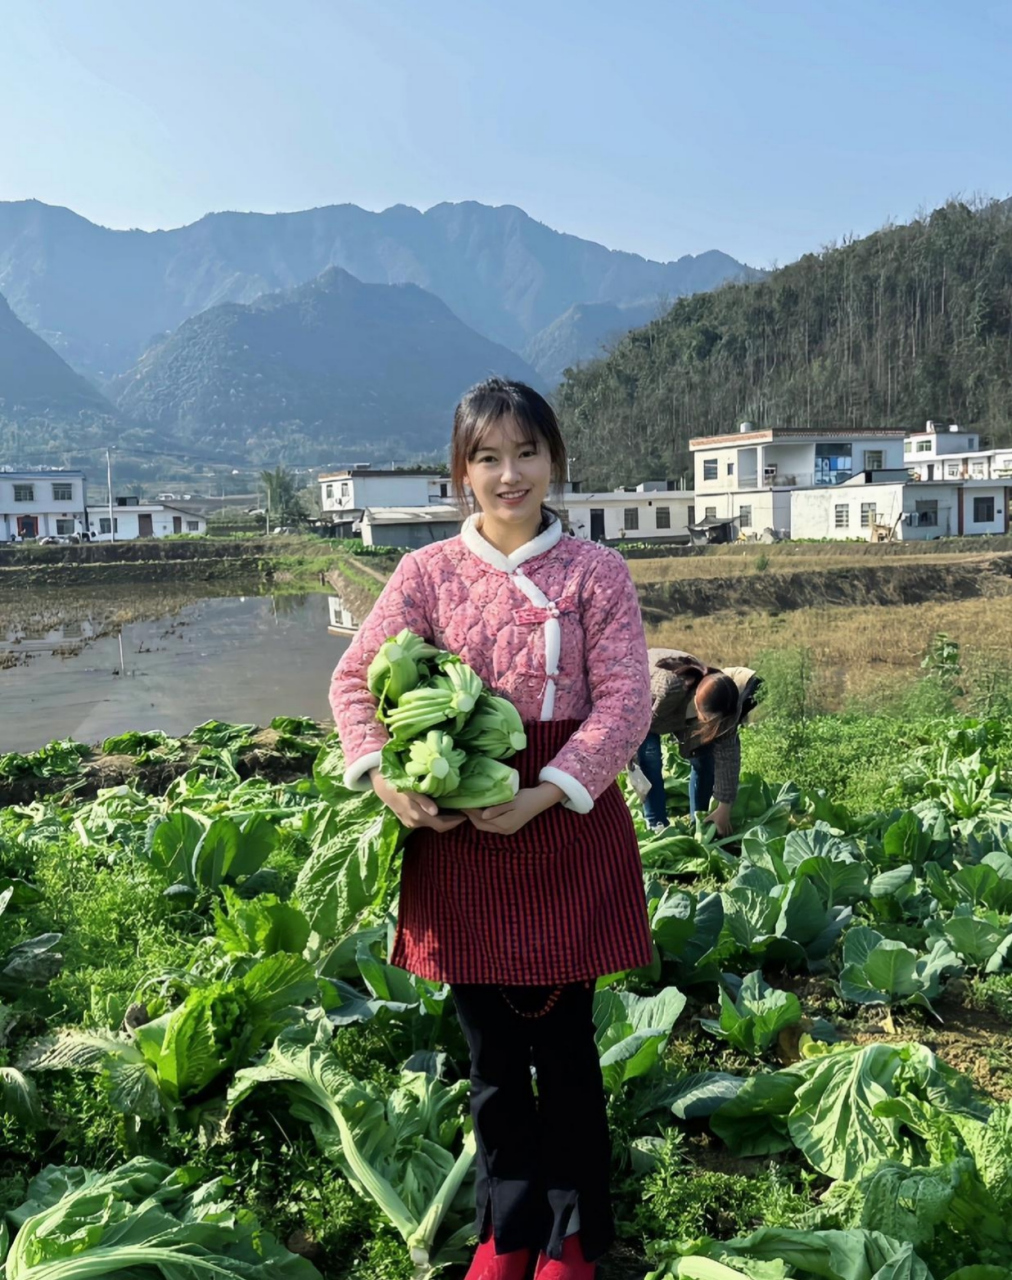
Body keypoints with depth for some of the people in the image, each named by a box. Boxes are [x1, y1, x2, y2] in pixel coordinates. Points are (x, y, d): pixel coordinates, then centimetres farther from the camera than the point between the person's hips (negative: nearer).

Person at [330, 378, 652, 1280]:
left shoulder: (596, 572, -3)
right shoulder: (428, 572, 2)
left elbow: (625, 700, -9)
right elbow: (356, 677, 0)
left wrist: (545, 793, -19)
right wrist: (381, 774, -18)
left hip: (565, 830, -2)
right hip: (457, 830, 2)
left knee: (565, 1046, 10)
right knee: (491, 1053, 15)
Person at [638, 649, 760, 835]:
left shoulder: (720, 707, -30)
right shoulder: (668, 686, -48)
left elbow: (727, 754, -23)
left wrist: (724, 807, -23)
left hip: (680, 710, 4)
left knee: (704, 755, -6)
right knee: (649, 756, -22)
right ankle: (657, 826, -11)